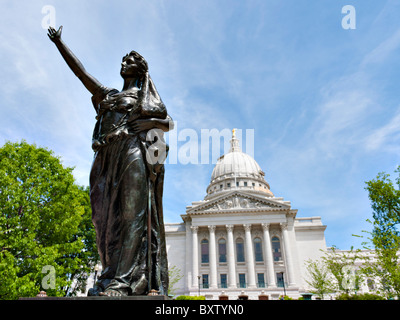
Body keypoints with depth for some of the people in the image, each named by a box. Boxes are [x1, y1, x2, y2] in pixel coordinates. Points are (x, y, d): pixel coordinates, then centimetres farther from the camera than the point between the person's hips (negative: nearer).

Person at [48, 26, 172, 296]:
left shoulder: (148, 97, 20)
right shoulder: (107, 94, 31)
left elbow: (170, 123, 12)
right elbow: (80, 70, 29)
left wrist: (150, 122, -4)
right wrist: (58, 42, 27)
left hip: (134, 151, -5)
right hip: (108, 158, 5)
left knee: (133, 213, -18)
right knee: (108, 218, -6)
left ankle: (124, 281, -27)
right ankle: (114, 277, -7)